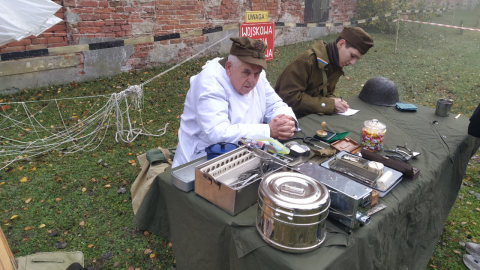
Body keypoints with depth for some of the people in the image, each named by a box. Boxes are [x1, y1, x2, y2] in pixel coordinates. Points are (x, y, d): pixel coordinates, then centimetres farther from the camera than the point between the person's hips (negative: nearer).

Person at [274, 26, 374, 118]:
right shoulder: (306, 60, -20)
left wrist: (333, 101, -9)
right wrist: (329, 104, -22)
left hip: (310, 115, 8)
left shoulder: (336, 66, 7)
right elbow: (289, 96, -25)